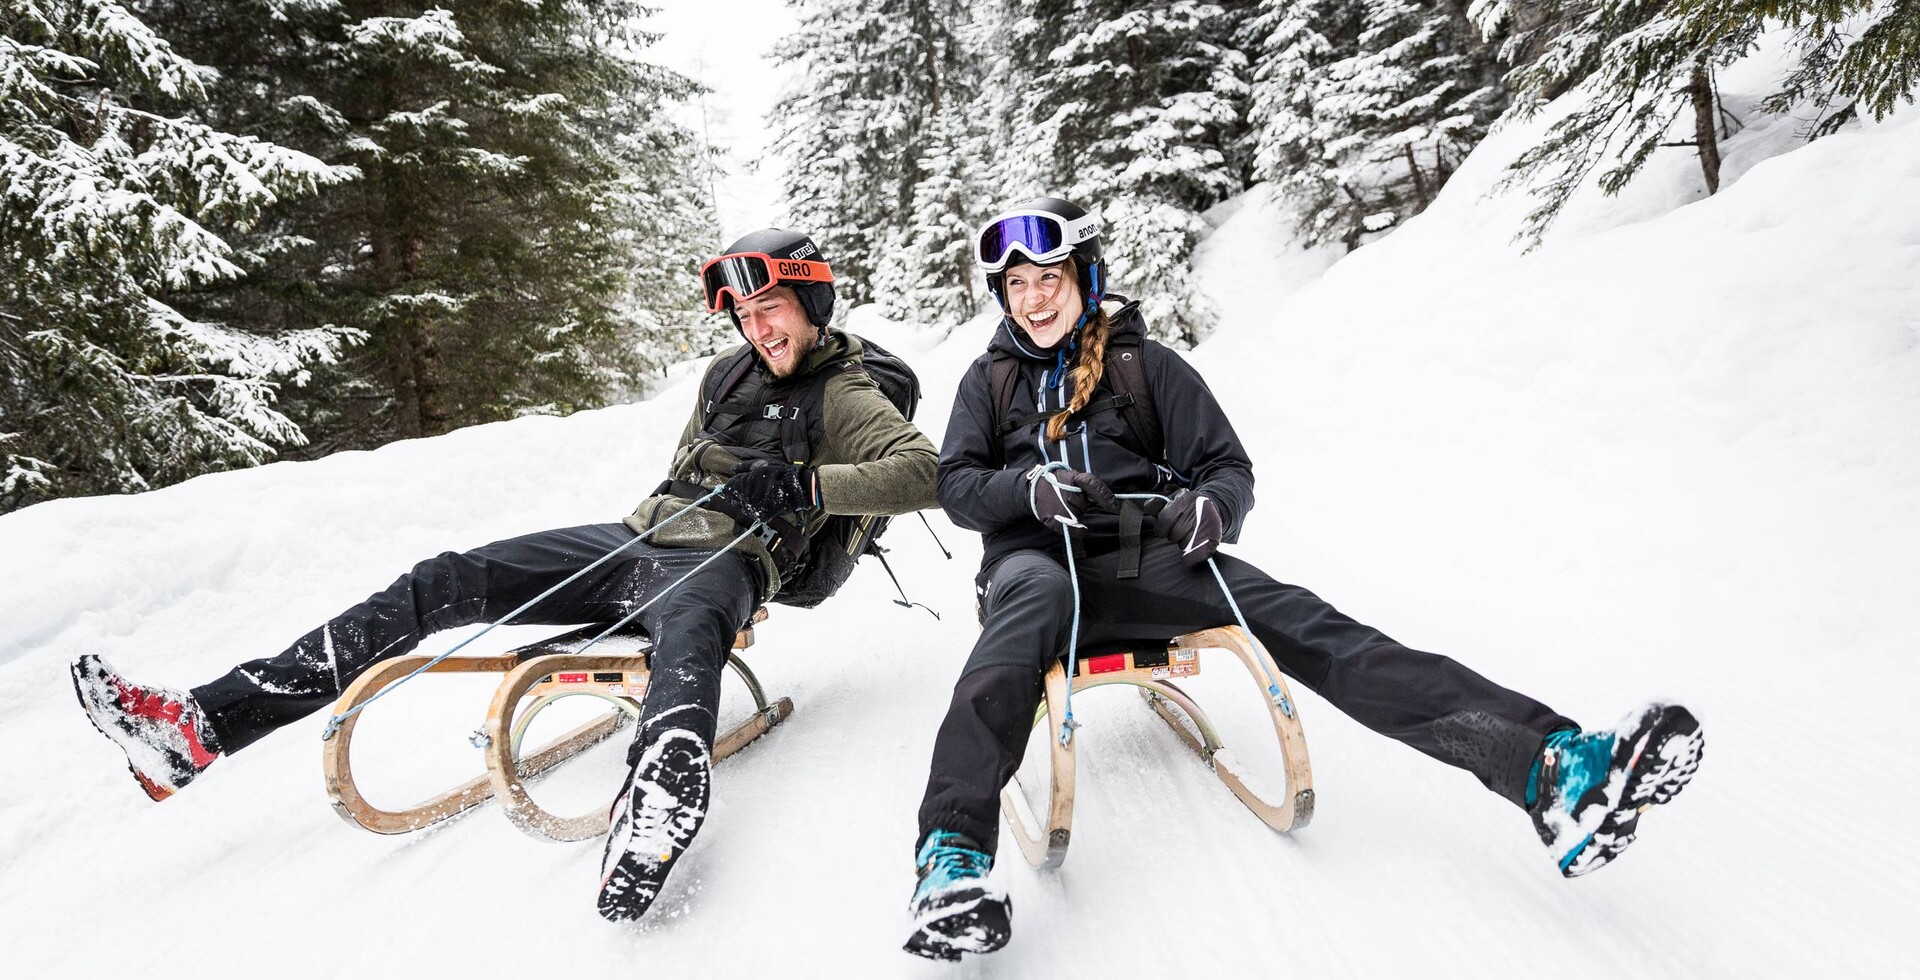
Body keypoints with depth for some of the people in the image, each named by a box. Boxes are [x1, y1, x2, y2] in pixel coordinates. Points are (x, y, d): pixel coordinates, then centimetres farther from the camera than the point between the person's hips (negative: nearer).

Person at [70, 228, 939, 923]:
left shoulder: (845, 397, 1)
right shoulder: (729, 374, 22)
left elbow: (924, 472, -14)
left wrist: (810, 486, -22)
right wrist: (643, 530, 17)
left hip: (722, 565, -7)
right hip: (636, 539, 7)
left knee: (687, 637, -45)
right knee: (439, 585, -5)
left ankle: (653, 823, -73)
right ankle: (199, 726, -8)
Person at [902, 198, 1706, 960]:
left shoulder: (1147, 365, 13)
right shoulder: (991, 379, 16)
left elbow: (1229, 467, 10)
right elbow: (957, 486, 7)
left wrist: (1212, 504, -16)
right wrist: (1028, 488, -15)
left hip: (1145, 562, 1)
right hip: (1036, 561, 0)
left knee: (1289, 616, -24)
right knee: (1032, 604, -39)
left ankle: (1550, 767, -38)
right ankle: (953, 853, -59)